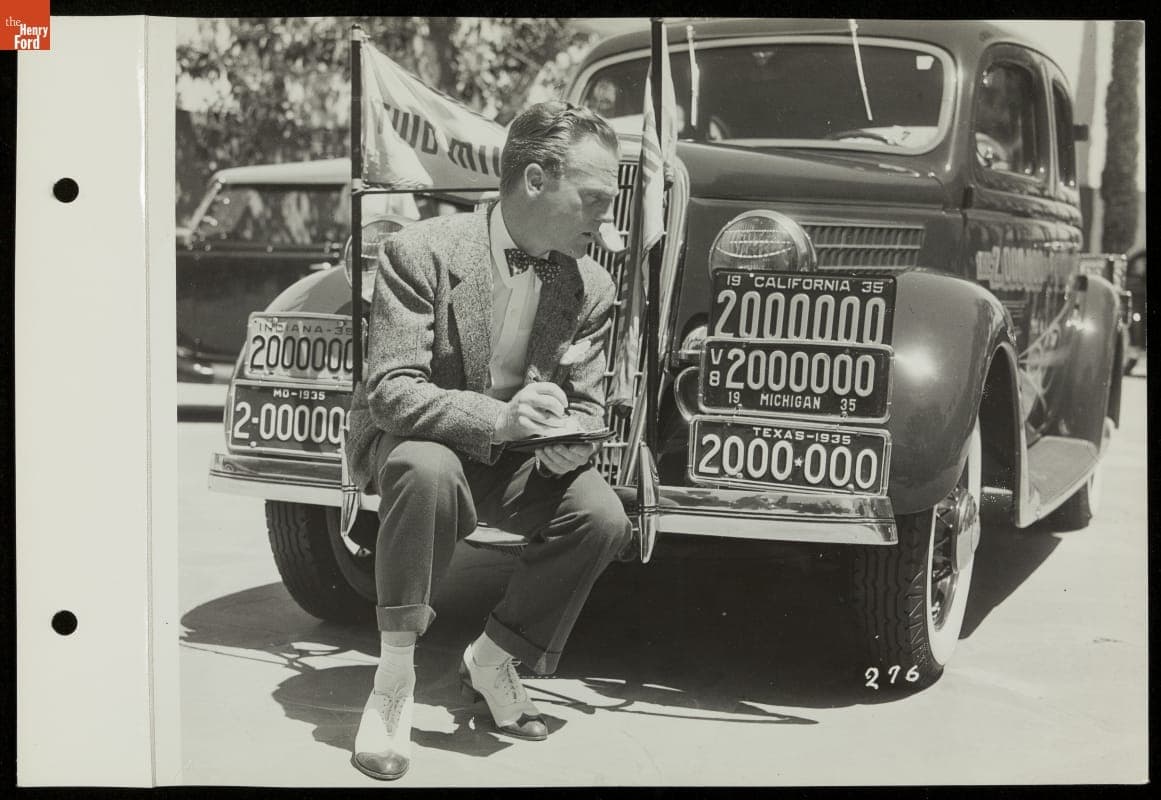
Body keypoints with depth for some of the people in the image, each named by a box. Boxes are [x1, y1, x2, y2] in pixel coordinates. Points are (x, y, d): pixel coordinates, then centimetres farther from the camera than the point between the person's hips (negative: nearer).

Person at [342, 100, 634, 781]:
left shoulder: (593, 288, -3)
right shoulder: (422, 252, -19)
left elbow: (587, 406, 0)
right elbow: (389, 390, -25)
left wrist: (569, 440, -26)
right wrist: (496, 417, -41)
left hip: (514, 461, 5)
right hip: (412, 441, -4)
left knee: (603, 516, -22)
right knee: (427, 469, -39)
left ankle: (493, 660, 1)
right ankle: (395, 680, -24)